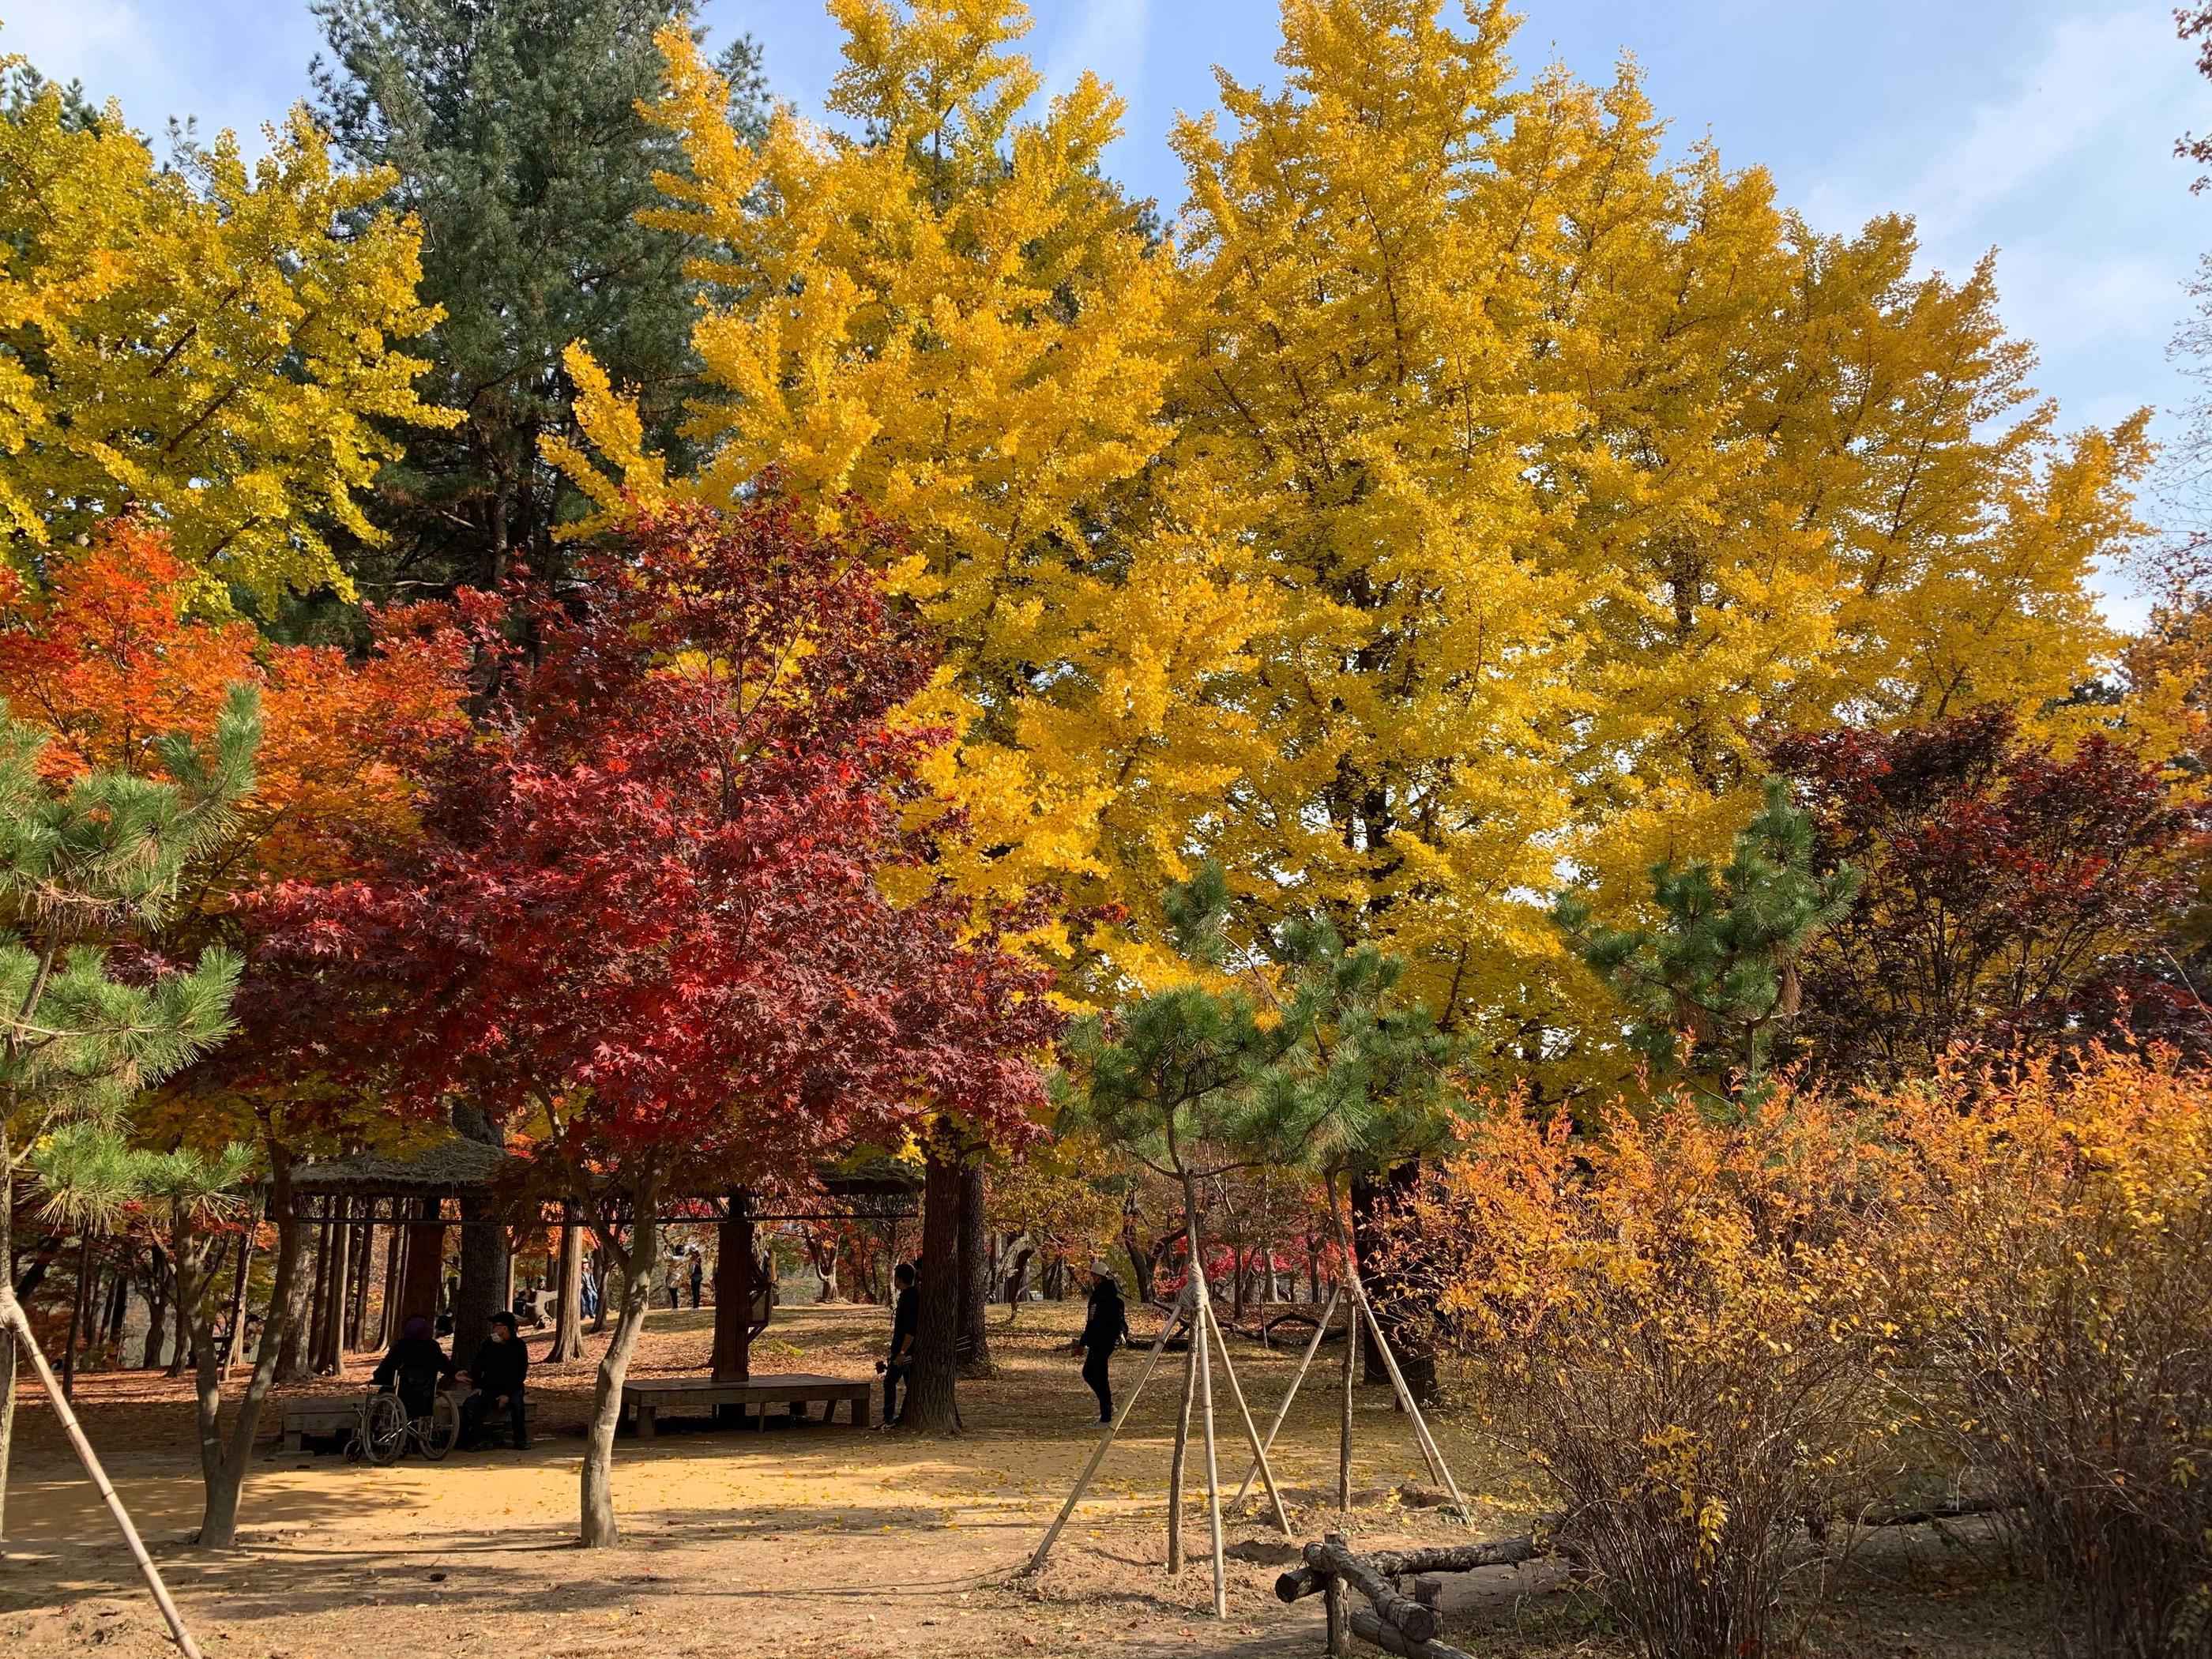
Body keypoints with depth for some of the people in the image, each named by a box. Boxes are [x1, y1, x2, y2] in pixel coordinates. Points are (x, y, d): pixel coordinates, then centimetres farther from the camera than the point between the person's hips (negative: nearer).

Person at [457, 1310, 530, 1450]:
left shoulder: (518, 1346, -6)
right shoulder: (487, 1344, 4)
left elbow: (521, 1373, -9)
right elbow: (477, 1366, 11)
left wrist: (508, 1394, -19)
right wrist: (476, 1386, -6)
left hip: (512, 1388, -3)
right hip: (489, 1388, 3)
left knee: (516, 1404, -34)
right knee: (469, 1405, -23)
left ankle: (521, 1440, -14)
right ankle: (477, 1440, -7)